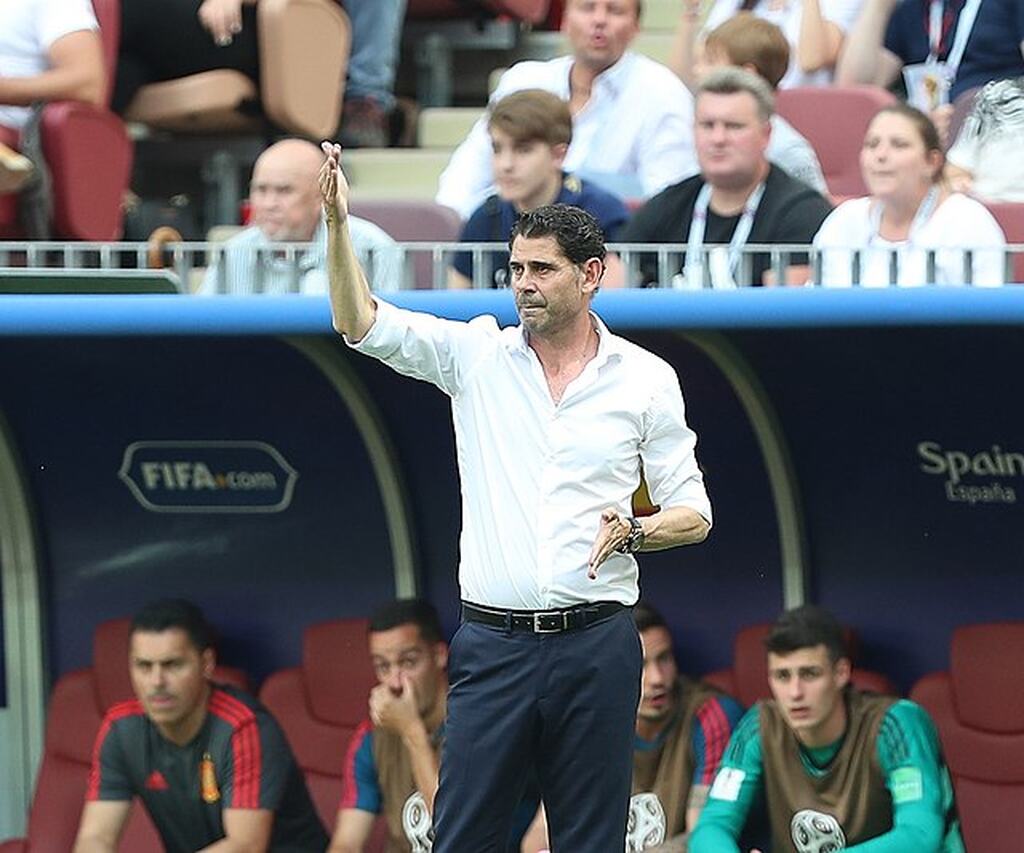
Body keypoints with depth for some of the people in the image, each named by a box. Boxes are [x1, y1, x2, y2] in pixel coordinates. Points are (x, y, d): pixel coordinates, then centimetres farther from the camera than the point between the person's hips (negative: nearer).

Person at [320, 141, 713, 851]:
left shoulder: (647, 379, 4)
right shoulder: (478, 354, 6)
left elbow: (693, 514, 8)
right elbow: (361, 323, -4)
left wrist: (633, 533, -13)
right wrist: (338, 223, -17)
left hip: (596, 645, -1)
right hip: (492, 640, 1)